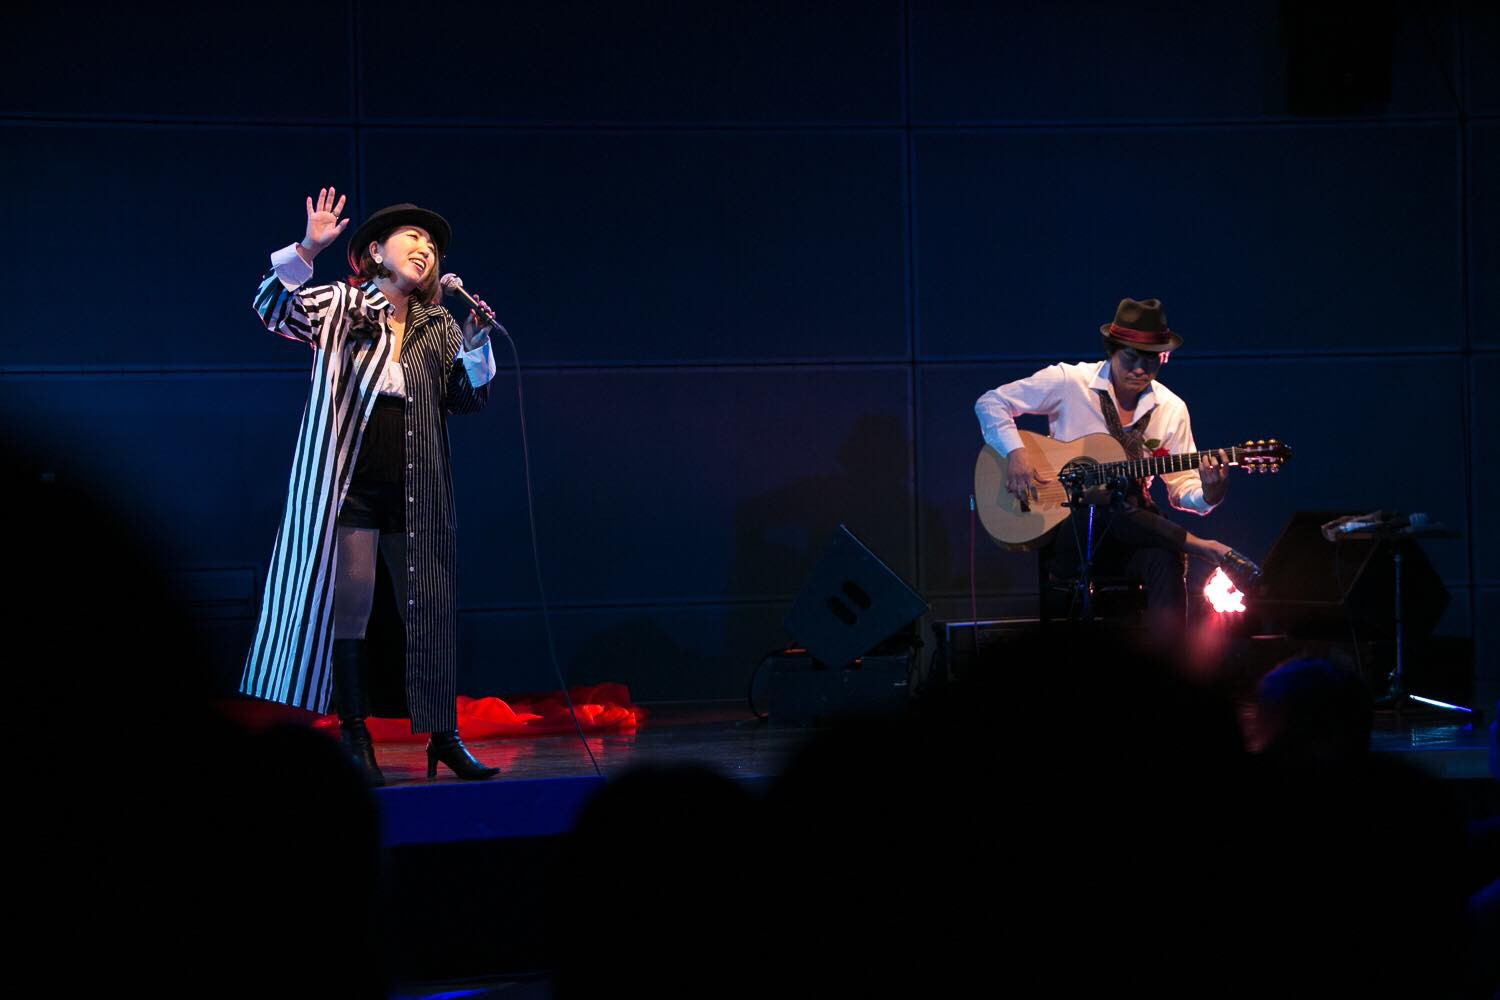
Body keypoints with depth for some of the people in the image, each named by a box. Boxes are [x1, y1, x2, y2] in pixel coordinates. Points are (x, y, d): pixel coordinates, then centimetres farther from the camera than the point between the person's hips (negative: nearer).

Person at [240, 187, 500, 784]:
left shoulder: (439, 328, 14)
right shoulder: (339, 306, 4)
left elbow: (468, 399, 11)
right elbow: (273, 309, -11)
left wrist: (476, 343, -5)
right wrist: (307, 250, -25)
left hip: (415, 496, 3)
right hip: (347, 488, -3)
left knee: (429, 610, 3)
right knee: (345, 610, -4)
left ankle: (443, 734, 12)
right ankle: (355, 738, 4)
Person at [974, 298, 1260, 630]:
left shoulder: (1171, 409, 7)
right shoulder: (1068, 382, -3)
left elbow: (1181, 489, 8)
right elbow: (990, 403, -1)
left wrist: (1209, 491, -15)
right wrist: (1015, 453, -17)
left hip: (1134, 532, 2)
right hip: (1067, 529, -2)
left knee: (1165, 560, -35)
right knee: (1106, 514, -39)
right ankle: (1207, 550, -29)